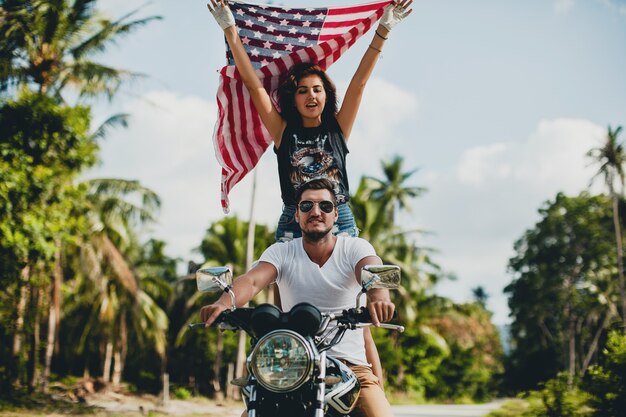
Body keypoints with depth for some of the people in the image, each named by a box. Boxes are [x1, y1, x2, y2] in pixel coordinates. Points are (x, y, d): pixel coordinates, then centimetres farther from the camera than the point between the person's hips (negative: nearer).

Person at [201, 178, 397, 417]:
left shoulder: (355, 248, 0)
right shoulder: (281, 252, 3)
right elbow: (252, 280, -15)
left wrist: (378, 297, -47)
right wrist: (224, 303, -37)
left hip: (351, 364, -1)